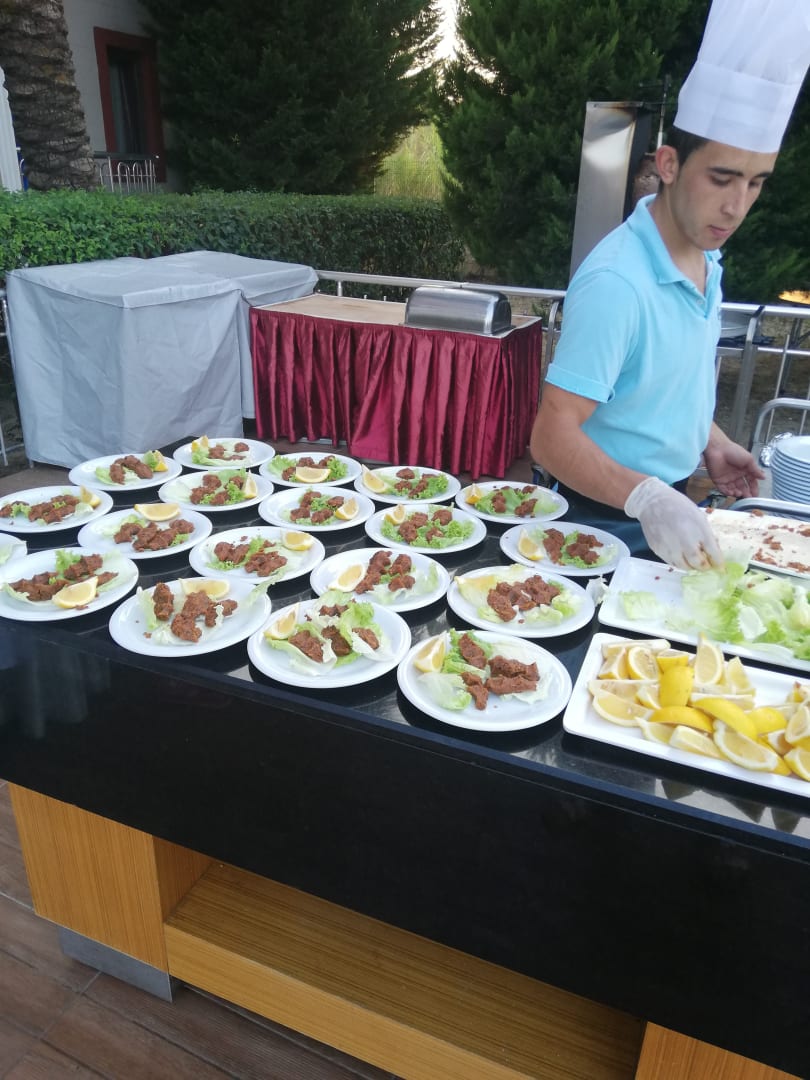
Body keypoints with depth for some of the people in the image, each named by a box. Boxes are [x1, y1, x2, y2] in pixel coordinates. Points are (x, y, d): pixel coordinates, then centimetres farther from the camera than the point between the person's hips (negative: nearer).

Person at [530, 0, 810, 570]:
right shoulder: (615, 282, -27)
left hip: (669, 507, 8)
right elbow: (553, 437, -31)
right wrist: (646, 498, -43)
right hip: (610, 521, -8)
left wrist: (710, 443, 4)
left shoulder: (707, 259, 2)